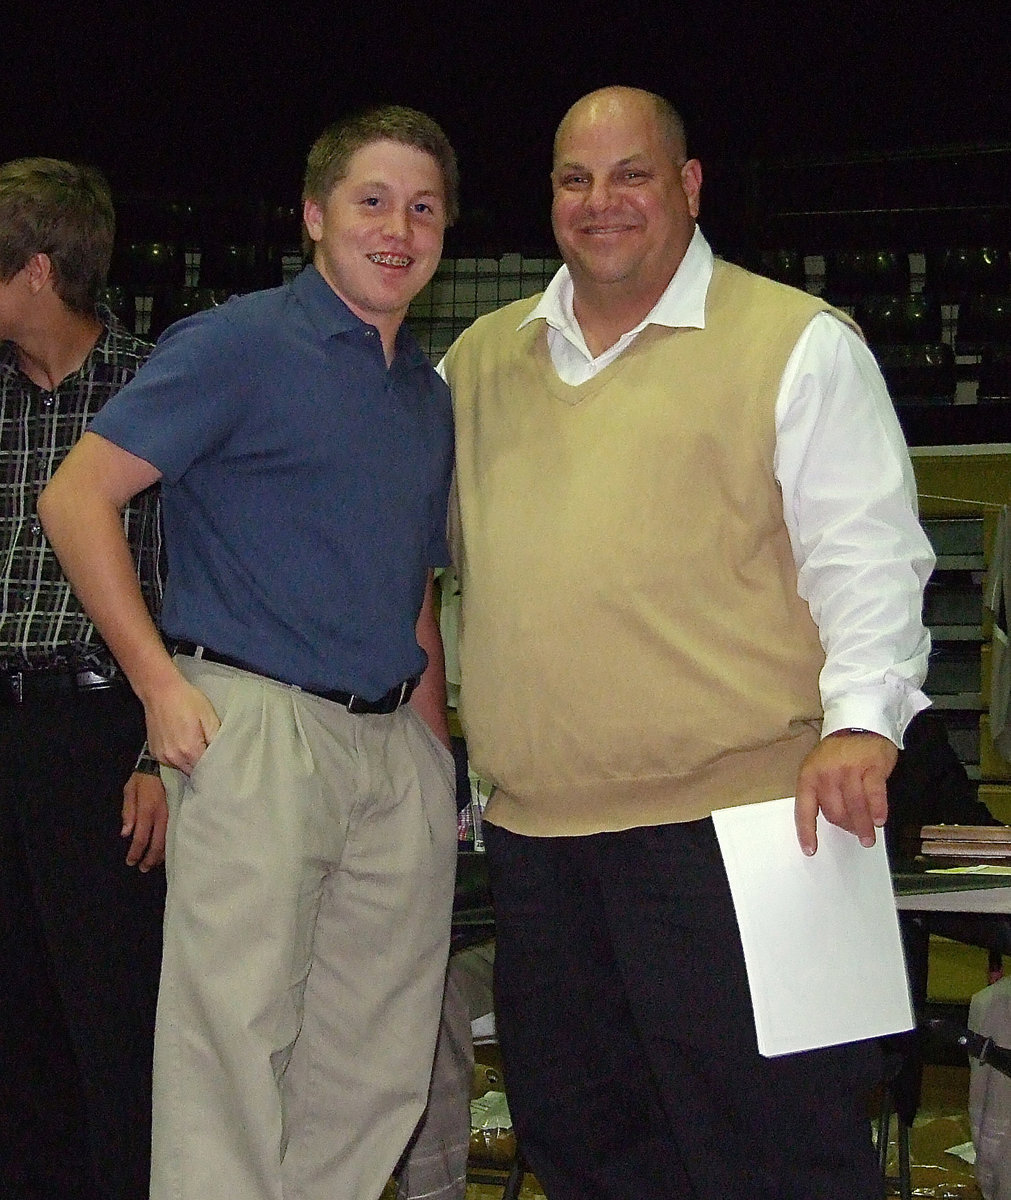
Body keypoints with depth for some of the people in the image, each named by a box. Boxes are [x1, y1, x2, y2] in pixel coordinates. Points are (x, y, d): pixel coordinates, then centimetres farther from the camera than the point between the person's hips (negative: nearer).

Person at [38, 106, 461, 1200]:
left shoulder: (430, 394, 18)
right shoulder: (237, 346, -4)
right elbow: (77, 496, -9)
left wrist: (436, 756, 16)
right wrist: (160, 682, -13)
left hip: (396, 749, 7)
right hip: (257, 727, -7)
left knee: (376, 1069, 10)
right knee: (237, 1042, -5)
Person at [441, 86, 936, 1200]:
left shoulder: (799, 344, 0)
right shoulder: (484, 356, 16)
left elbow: (864, 555, -5)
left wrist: (860, 720, -19)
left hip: (729, 815, -5)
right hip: (532, 822, 6)